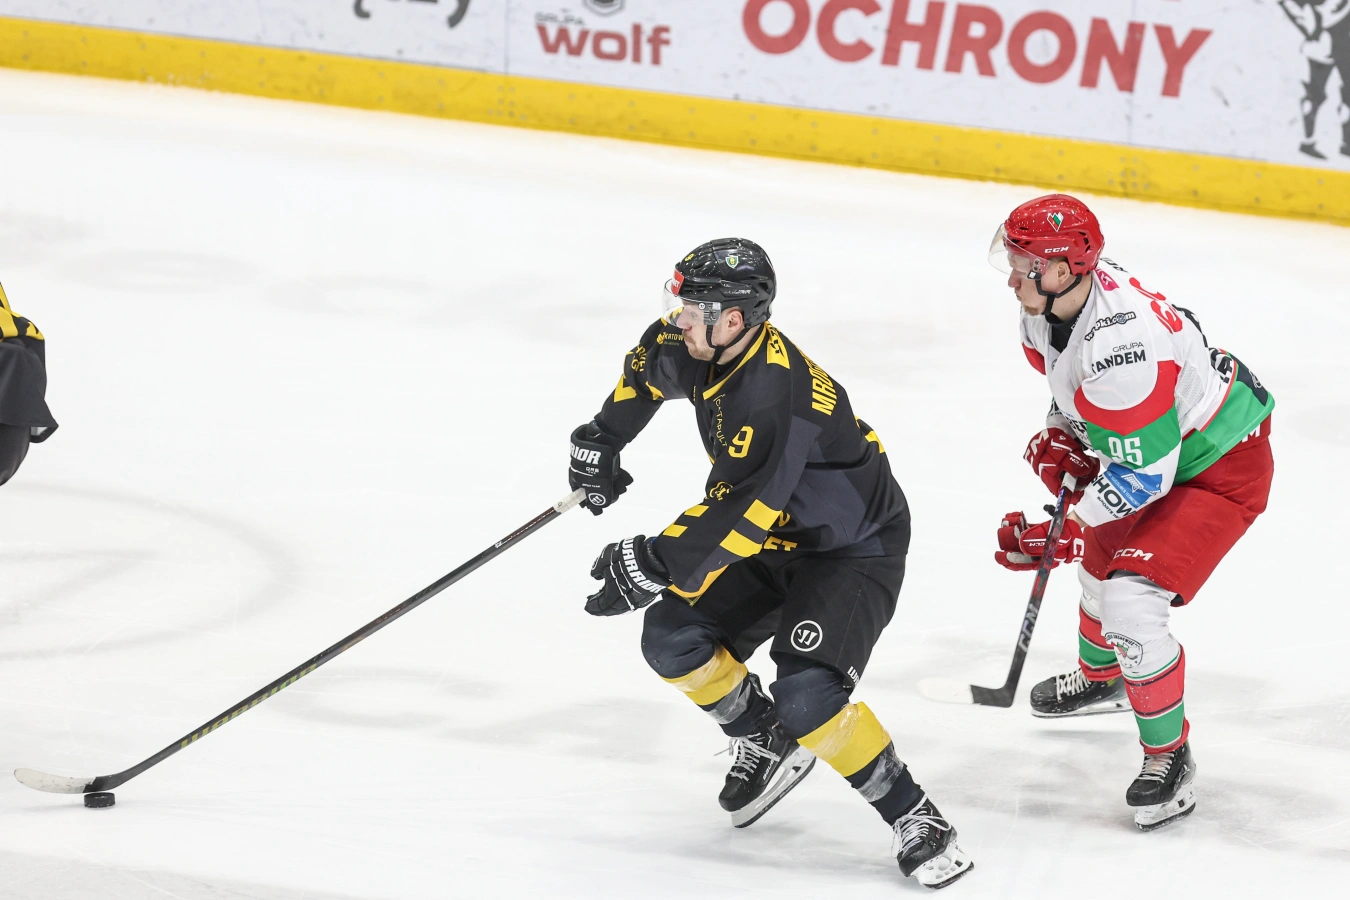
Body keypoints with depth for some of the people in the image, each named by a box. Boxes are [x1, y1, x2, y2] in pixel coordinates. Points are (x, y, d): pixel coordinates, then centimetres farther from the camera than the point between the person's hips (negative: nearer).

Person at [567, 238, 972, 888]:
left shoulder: (773, 394, -35)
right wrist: (602, 439, 25)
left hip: (855, 549, -9)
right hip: (776, 540, 9)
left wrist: (652, 565, -30)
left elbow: (738, 512, -35)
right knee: (673, 638, -1)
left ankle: (914, 819, -11)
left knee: (808, 698, -25)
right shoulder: (694, 347, -7)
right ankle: (767, 745, 20)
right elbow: (648, 366, 18)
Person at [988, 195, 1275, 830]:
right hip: (1148, 447, 10)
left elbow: (1144, 477, -33)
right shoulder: (1053, 300, -11)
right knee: (1101, 557, 30)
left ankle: (1169, 757, -2)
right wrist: (1061, 435, -3)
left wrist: (1059, 536, -28)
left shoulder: (1119, 346, -39)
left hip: (1221, 468, -10)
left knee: (1132, 604, -22)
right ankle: (1099, 678, 61)